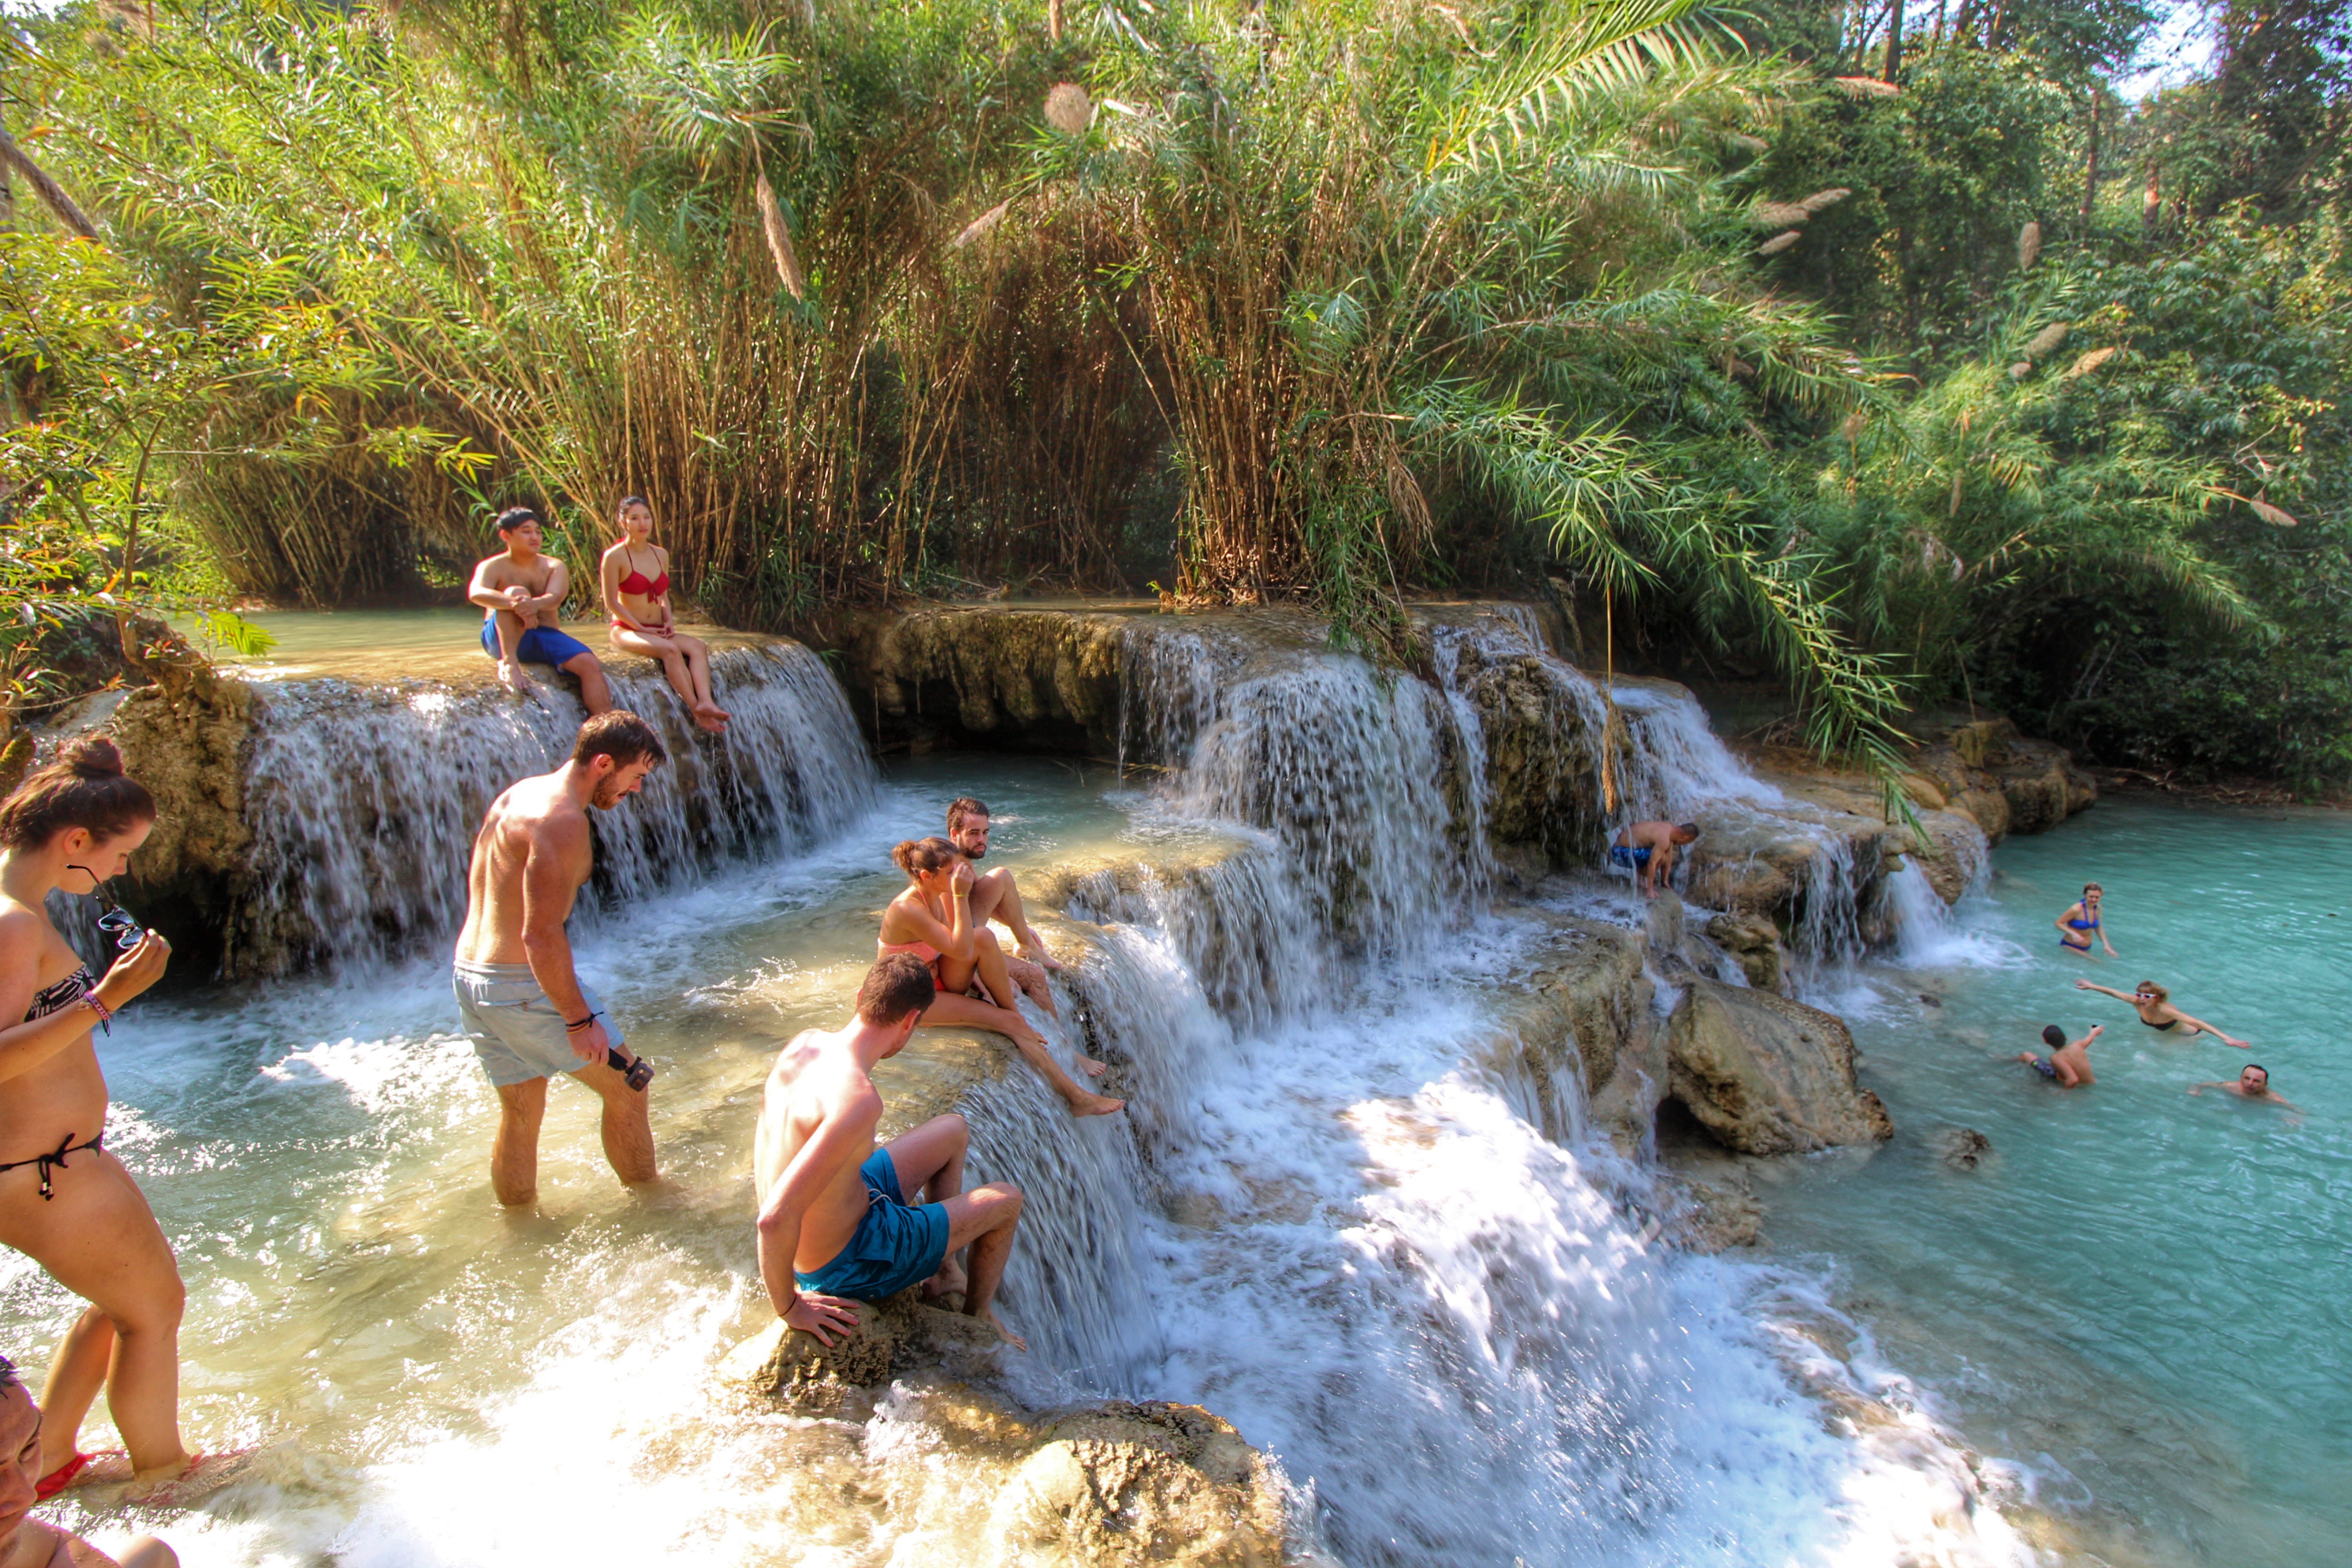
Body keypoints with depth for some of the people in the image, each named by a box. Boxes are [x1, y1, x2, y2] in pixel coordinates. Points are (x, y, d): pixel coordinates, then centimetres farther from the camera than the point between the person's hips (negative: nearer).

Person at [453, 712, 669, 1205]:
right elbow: (541, 934, -24)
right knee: (627, 1085, 6)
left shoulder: (519, 794, 11)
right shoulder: (562, 820, -20)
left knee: (521, 1113, 21)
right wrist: (579, 1020, -19)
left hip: (469, 974, 9)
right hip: (521, 985, -9)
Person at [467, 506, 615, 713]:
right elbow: (476, 593, -22)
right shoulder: (493, 567, 0)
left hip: (546, 636, 3)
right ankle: (509, 663, -34)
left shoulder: (554, 567, 8)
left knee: (590, 664, -22)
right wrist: (514, 603, -43)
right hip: (504, 638, -3)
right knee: (517, 592, -28)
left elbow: (555, 598, -13)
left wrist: (536, 604, -39)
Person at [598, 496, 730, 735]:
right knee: (669, 649, -34)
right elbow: (611, 602, -8)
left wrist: (669, 621, -1)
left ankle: (706, 703, -43)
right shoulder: (615, 556, -6)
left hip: (658, 631, 6)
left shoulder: (661, 555, 13)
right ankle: (696, 709, -37)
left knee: (698, 647, -23)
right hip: (626, 631, -6)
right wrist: (643, 629, -14)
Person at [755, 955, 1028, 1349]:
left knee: (953, 1130, 22)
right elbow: (776, 1219, -39)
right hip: (844, 1265, -8)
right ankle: (976, 1318, 34)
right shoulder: (858, 1098, -37)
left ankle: (944, 1274, 35)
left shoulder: (805, 1042, -10)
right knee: (1006, 1200, 8)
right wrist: (788, 1307, -21)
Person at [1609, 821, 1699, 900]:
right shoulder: (1664, 839, -27)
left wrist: (1665, 881, 13)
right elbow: (1652, 863, -30)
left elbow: (1668, 858, 10)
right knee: (1660, 857, -26)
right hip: (1622, 853, -10)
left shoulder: (1670, 828, 3)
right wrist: (1650, 889, -26)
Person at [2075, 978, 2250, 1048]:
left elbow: (2196, 1022, -48)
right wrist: (2091, 986, -1)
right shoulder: (2137, 1002, -23)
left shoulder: (2165, 1010, -40)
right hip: (2161, 1033, 6)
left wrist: (2226, 1038, -57)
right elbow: (2114, 993, -10)